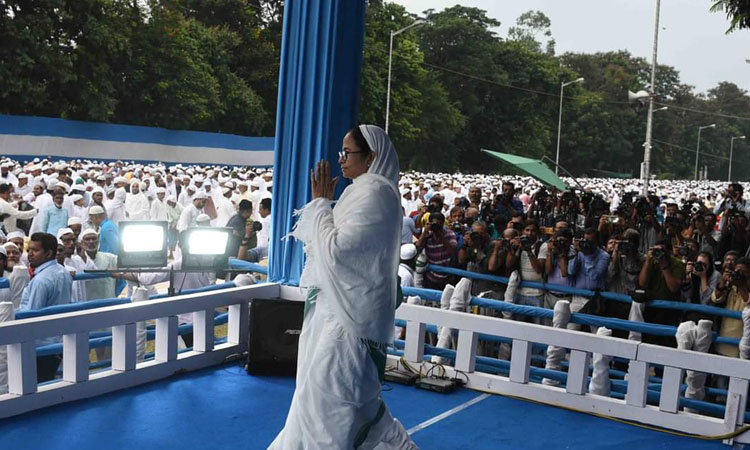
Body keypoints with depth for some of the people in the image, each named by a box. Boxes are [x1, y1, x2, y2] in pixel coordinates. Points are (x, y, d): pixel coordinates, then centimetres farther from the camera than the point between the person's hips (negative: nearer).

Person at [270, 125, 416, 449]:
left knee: (326, 397, -1)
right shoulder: (365, 190, 13)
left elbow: (335, 248, -23)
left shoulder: (375, 193, -18)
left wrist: (321, 201, -14)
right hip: (342, 307, 10)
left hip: (350, 314, -10)